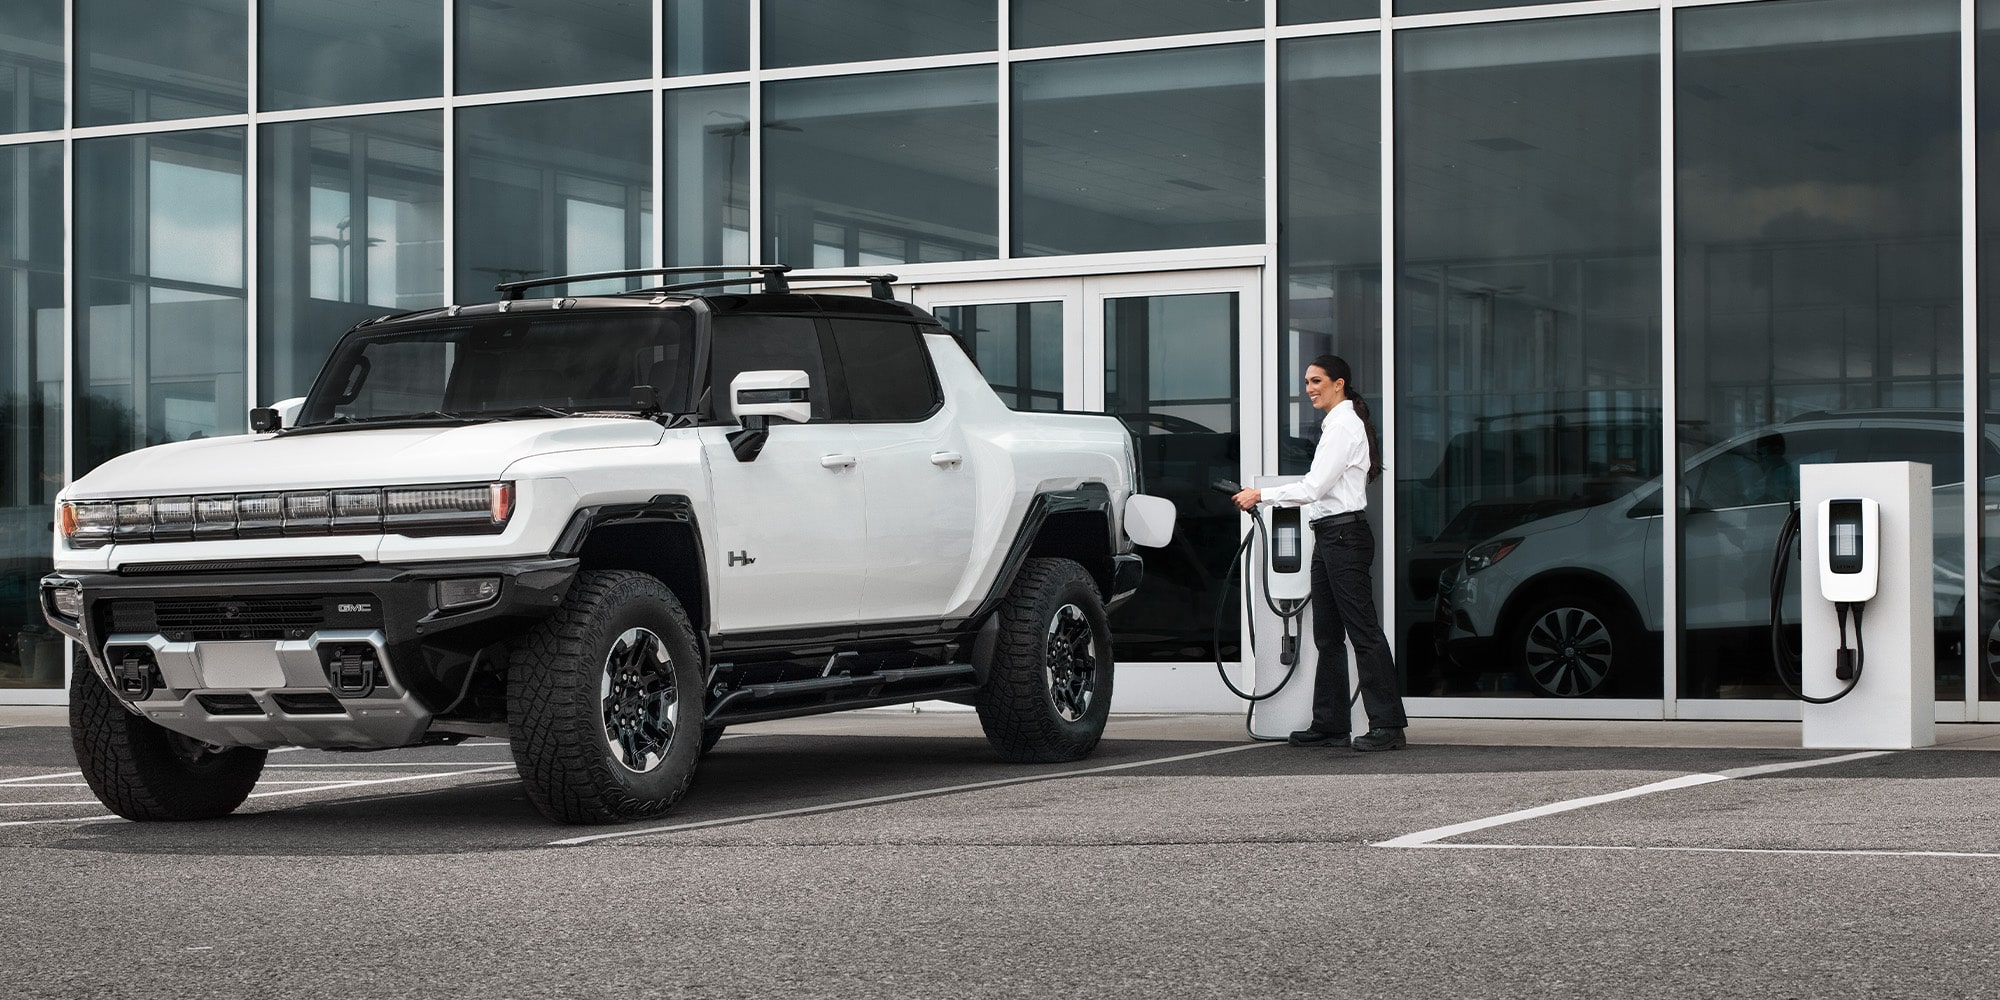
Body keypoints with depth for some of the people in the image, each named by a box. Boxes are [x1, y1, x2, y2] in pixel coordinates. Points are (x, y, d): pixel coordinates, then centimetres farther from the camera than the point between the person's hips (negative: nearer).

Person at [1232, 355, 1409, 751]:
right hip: (1330, 536, 11)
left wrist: (1261, 495, -10)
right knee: (1328, 634, 11)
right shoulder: (1337, 424, 19)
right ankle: (1329, 723, 14)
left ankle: (1388, 724, -11)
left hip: (1344, 534, -11)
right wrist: (1263, 497, 17)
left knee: (1362, 630, -11)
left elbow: (1315, 486, -18)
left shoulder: (1344, 425, -12)